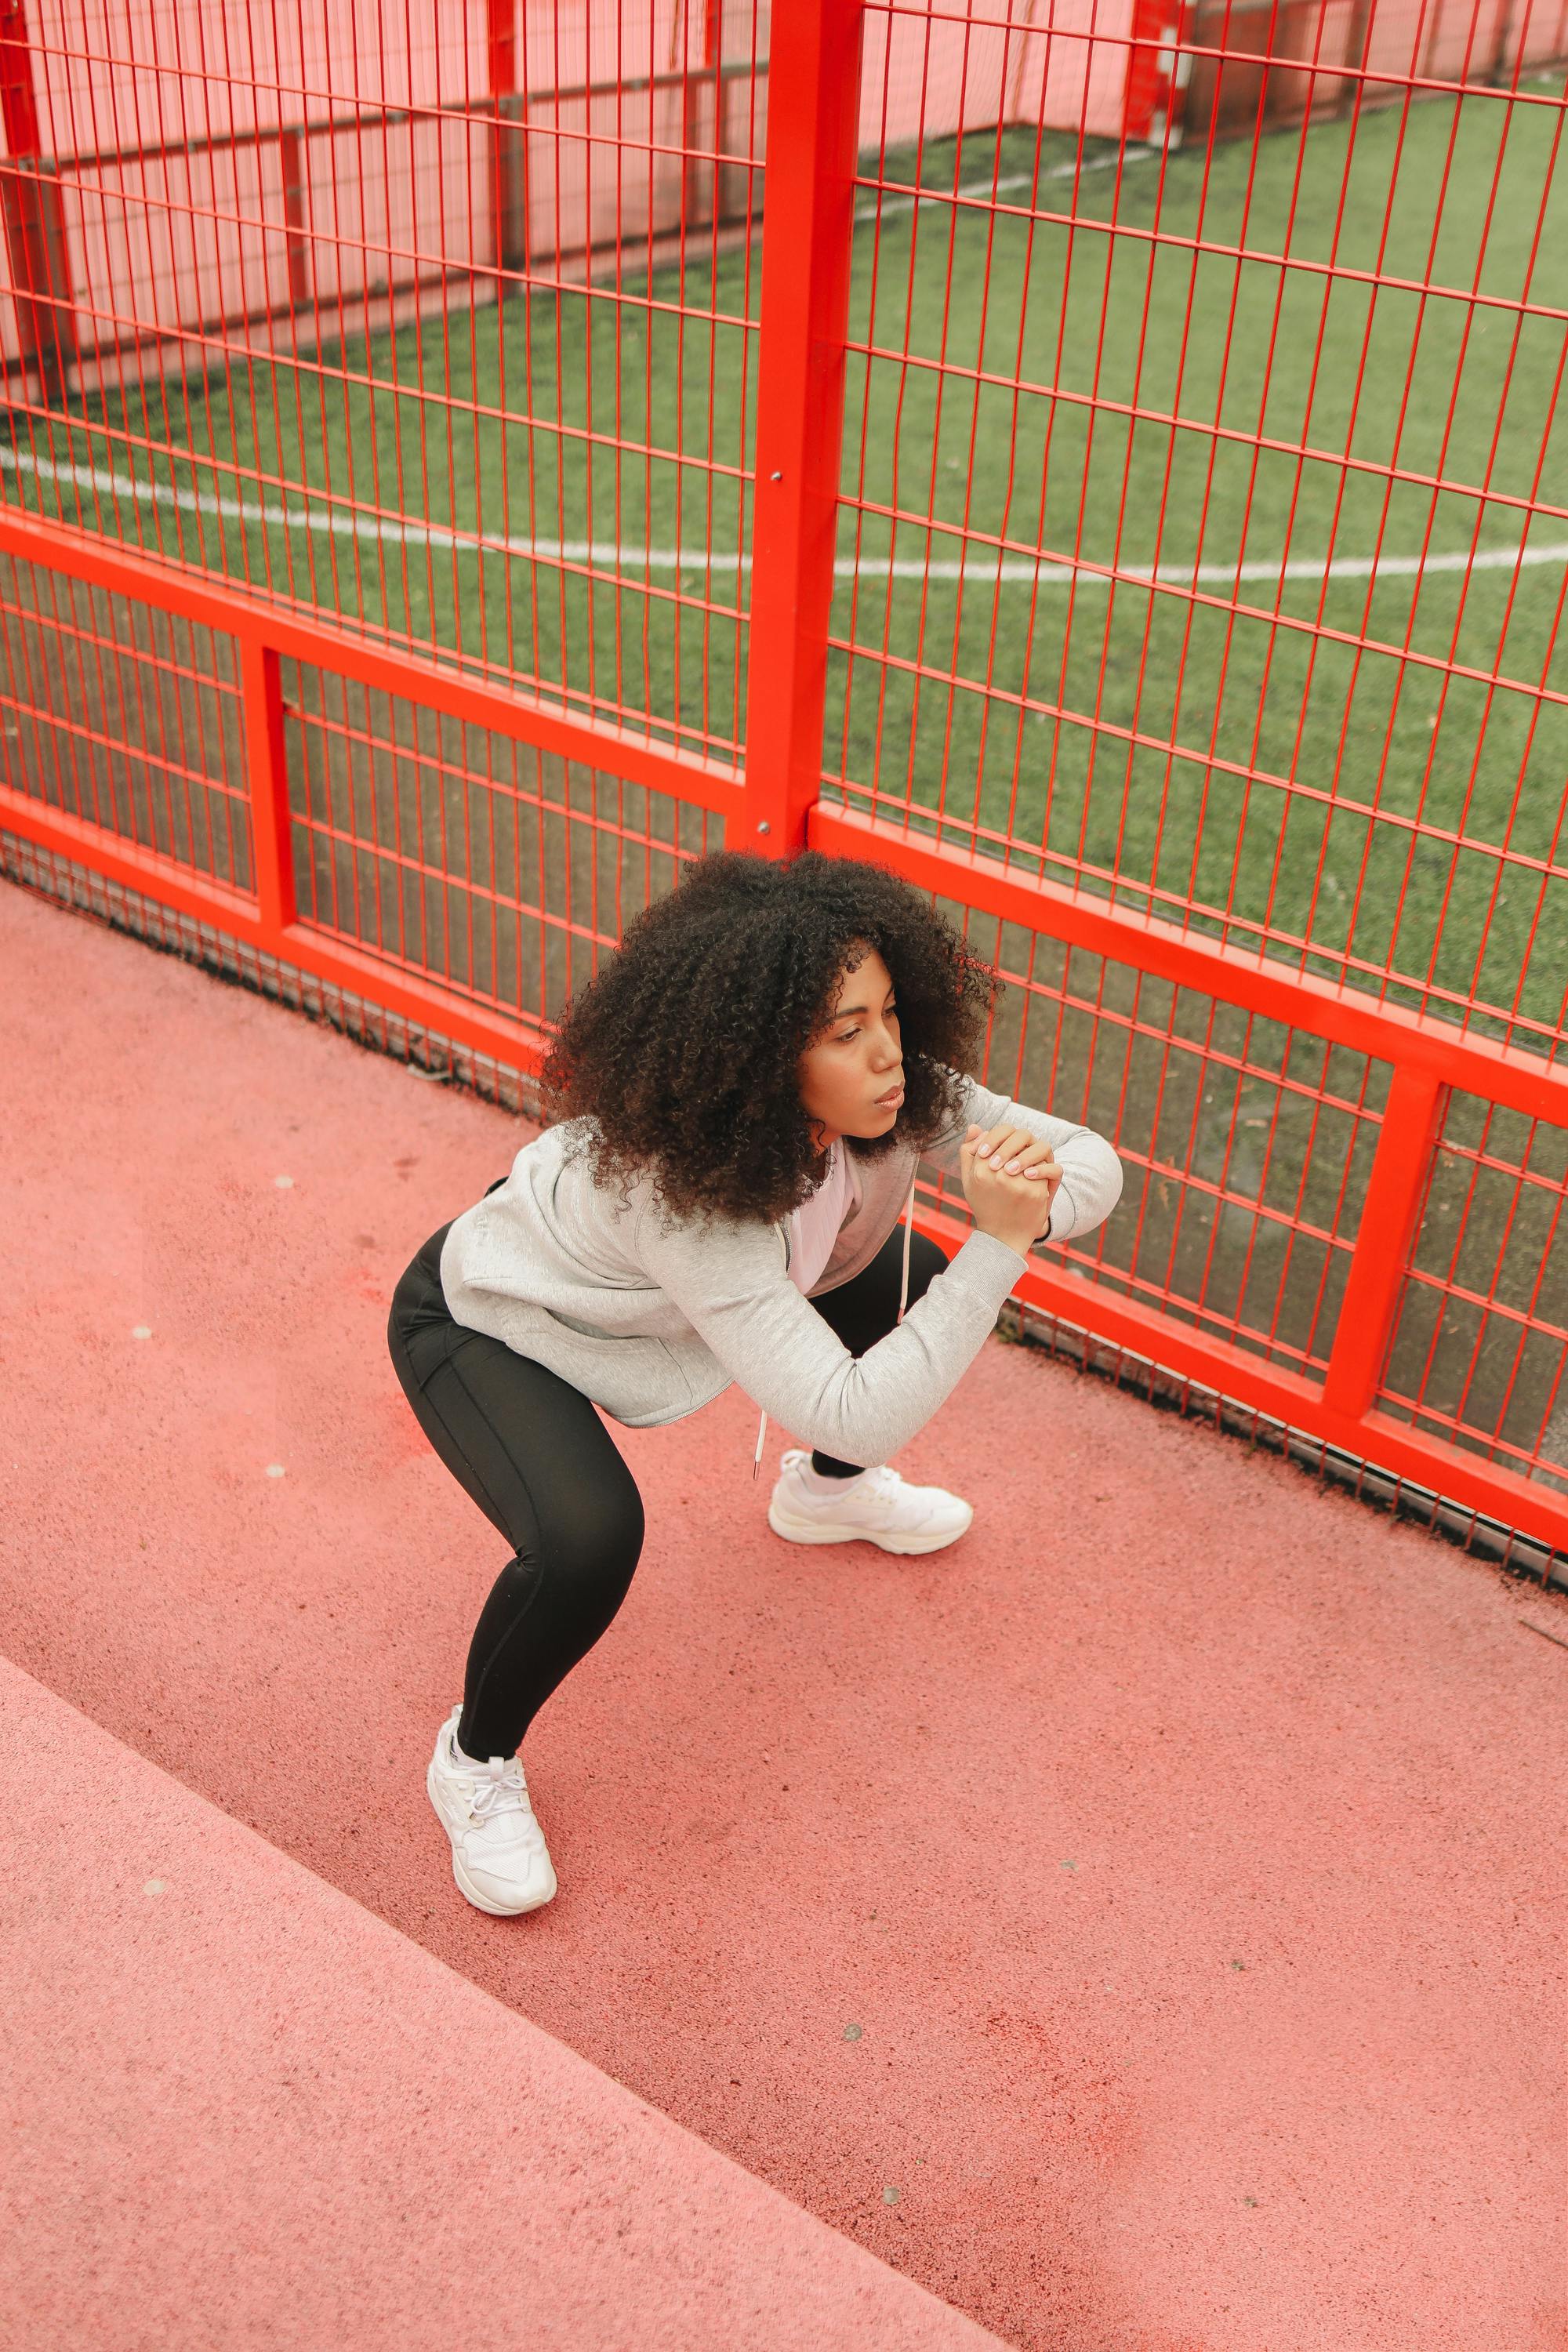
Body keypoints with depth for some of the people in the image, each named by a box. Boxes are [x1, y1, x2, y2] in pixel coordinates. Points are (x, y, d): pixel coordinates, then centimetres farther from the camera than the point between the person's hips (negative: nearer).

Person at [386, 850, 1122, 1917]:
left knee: (913, 1281, 8)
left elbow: (1092, 1163, -15)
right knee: (588, 1541, -33)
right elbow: (858, 1416, -43)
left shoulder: (886, 1092, -23)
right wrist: (998, 1246, -44)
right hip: (486, 1319, -7)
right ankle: (477, 1761, 1)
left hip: (624, 1294, 7)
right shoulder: (679, 1188, -43)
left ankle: (824, 1491, 39)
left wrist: (1033, 1202, -38)